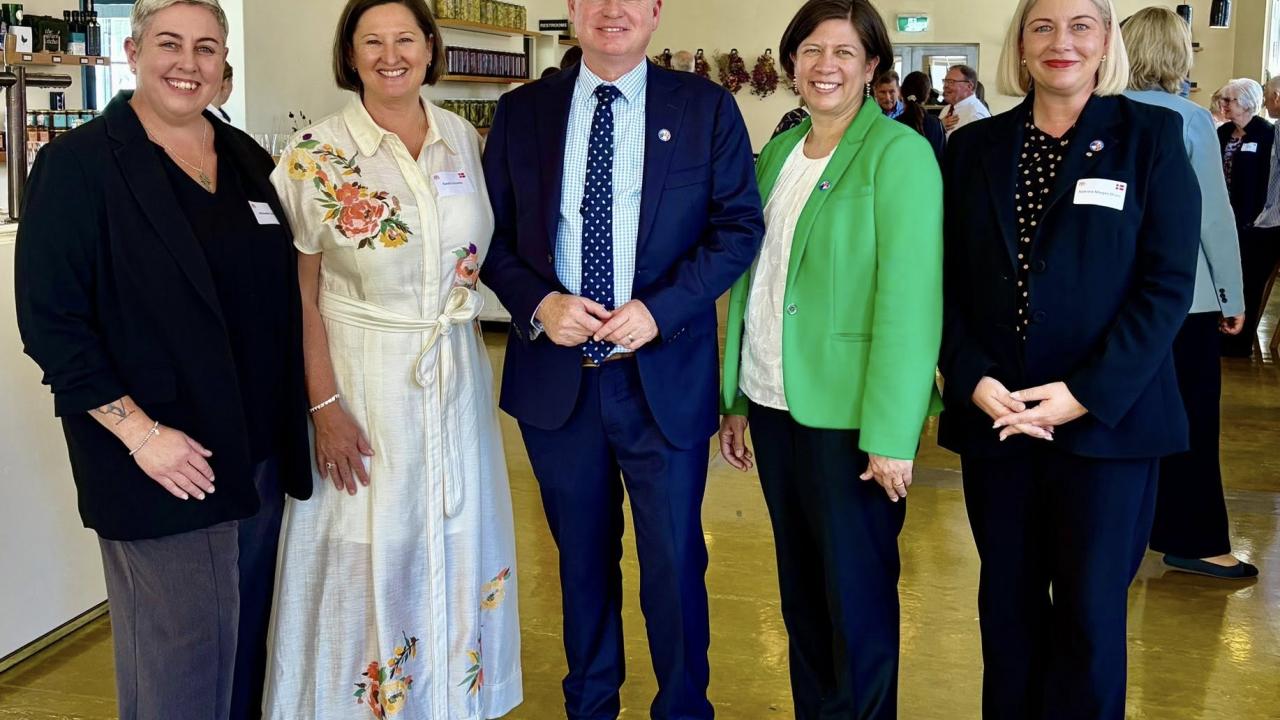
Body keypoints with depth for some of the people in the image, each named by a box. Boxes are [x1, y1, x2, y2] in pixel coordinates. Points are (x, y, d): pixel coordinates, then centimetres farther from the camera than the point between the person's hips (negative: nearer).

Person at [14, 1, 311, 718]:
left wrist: (298, 419, 7)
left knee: (246, 640, 17)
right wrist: (139, 431, -18)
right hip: (164, 468, -6)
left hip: (259, 456, 6)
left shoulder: (247, 159, 10)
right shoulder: (79, 164, -9)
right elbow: (51, 322, -13)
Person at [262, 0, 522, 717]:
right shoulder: (314, 156, -9)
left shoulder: (465, 138, 3)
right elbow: (300, 296, -9)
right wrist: (325, 405, -13)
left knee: (459, 547, 13)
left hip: (458, 380, 4)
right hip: (362, 381, -4)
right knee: (369, 558, 5)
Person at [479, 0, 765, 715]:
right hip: (555, 374, 2)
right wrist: (539, 302, -13)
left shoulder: (706, 107, 0)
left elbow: (739, 225, -3)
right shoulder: (521, 111, 5)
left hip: (665, 376, -2)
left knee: (674, 563, 6)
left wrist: (658, 310, -15)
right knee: (582, 560, 17)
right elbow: (492, 233, 6)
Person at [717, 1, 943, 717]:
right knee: (800, 584, 16)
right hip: (773, 403, 6)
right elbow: (751, 280, 12)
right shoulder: (776, 154, 10)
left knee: (857, 595, 6)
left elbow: (908, 299, -15)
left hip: (848, 415, -6)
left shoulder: (899, 154, -9)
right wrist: (735, 400, 10)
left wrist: (892, 435, -18)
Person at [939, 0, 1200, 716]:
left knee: (1090, 610, 4)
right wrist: (972, 379, -10)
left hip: (1107, 420, -2)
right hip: (993, 415, 3)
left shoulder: (1151, 136, -1)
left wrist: (1086, 395, -15)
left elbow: (1168, 284, -7)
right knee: (1008, 603, 12)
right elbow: (948, 280, 5)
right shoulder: (974, 146, 8)